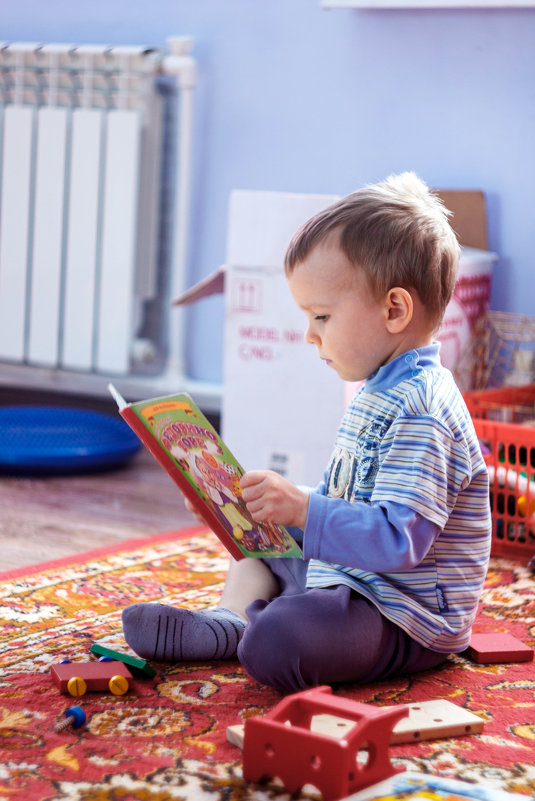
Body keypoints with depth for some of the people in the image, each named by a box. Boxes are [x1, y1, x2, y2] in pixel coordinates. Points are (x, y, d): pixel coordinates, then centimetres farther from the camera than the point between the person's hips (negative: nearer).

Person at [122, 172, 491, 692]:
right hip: (351, 581, 11)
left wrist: (303, 510, -32)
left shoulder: (417, 413, -23)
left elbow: (400, 539, -31)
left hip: (405, 623, -11)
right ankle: (229, 621, 4)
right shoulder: (380, 392, 13)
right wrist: (280, 508, 9)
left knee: (274, 644, -35)